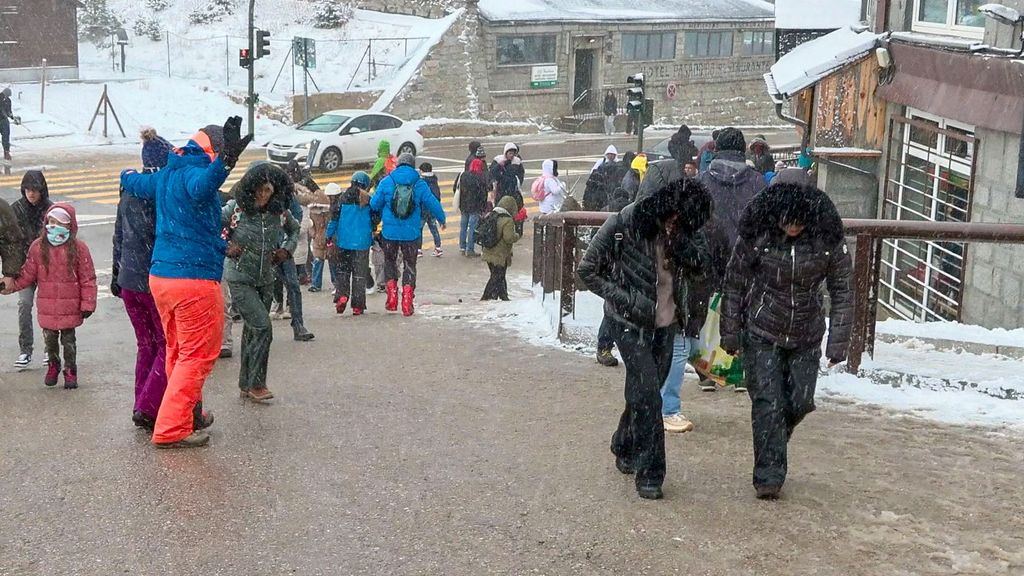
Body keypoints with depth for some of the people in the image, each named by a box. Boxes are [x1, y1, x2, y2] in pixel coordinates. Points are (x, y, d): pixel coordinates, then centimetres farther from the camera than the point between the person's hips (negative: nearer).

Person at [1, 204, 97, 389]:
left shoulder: (78, 248, -7)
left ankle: (70, 370, 22)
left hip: (70, 307, -2)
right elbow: (27, 274, 5)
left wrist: (88, 303, -7)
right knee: (50, 339, 12)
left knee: (68, 340, 7)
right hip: (47, 307, 2)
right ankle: (53, 366, 34)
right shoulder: (38, 247, 0)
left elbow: (88, 279, -5)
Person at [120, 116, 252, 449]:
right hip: (196, 279, -9)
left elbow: (132, 182, 36)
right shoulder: (193, 172, -13)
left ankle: (190, 414, 36)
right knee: (197, 356, -1)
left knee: (178, 352, 22)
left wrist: (128, 176, 60)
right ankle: (171, 430, -2)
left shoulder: (165, 176, 15)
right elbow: (202, 187, -39)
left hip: (160, 277, 9)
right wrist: (225, 161, -57)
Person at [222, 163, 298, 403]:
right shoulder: (236, 208, -13)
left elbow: (295, 229, 18)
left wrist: (287, 249, 3)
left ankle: (245, 385, 22)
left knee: (251, 331, 12)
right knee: (263, 328, -14)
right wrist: (225, 246, -14)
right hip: (240, 278, -5)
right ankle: (256, 384, -4)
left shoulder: (279, 212, -2)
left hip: (265, 279, 5)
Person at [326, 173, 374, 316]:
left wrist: (329, 238, 4)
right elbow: (374, 221, 3)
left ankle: (342, 295, -5)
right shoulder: (369, 200, -3)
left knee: (342, 270, 16)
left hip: (344, 241, 1)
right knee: (359, 274, 6)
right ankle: (357, 306, 6)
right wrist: (373, 240, 16)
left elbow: (334, 218, 0)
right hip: (362, 242, -1)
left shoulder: (344, 198, -1)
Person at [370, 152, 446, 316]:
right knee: (409, 265, 10)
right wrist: (442, 219, 19)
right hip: (412, 233, 0)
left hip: (390, 232, 0)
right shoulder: (420, 184, -4)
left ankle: (392, 297, 8)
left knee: (390, 261, 19)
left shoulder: (386, 182, -4)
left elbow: (374, 204, -2)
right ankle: (407, 303, 3)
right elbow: (433, 203, 2)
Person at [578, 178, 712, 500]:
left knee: (644, 393, 15)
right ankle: (650, 473, -4)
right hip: (631, 324, -5)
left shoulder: (679, 229, -3)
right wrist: (625, 300, -17)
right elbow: (589, 271, -12)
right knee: (648, 393, -12)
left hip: (666, 325, 5)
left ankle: (625, 451, 37)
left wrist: (681, 242, -24)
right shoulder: (624, 224, -18)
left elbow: (701, 264, -6)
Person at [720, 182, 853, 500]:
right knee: (767, 403, -6)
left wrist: (838, 342, -7)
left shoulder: (829, 241, -14)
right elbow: (734, 285, -5)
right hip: (761, 335, -2)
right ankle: (768, 475, 3)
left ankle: (772, 452, 37)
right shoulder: (756, 235, -16)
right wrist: (730, 333, -3)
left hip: (806, 339, 2)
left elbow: (841, 293, -4)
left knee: (799, 403, 9)